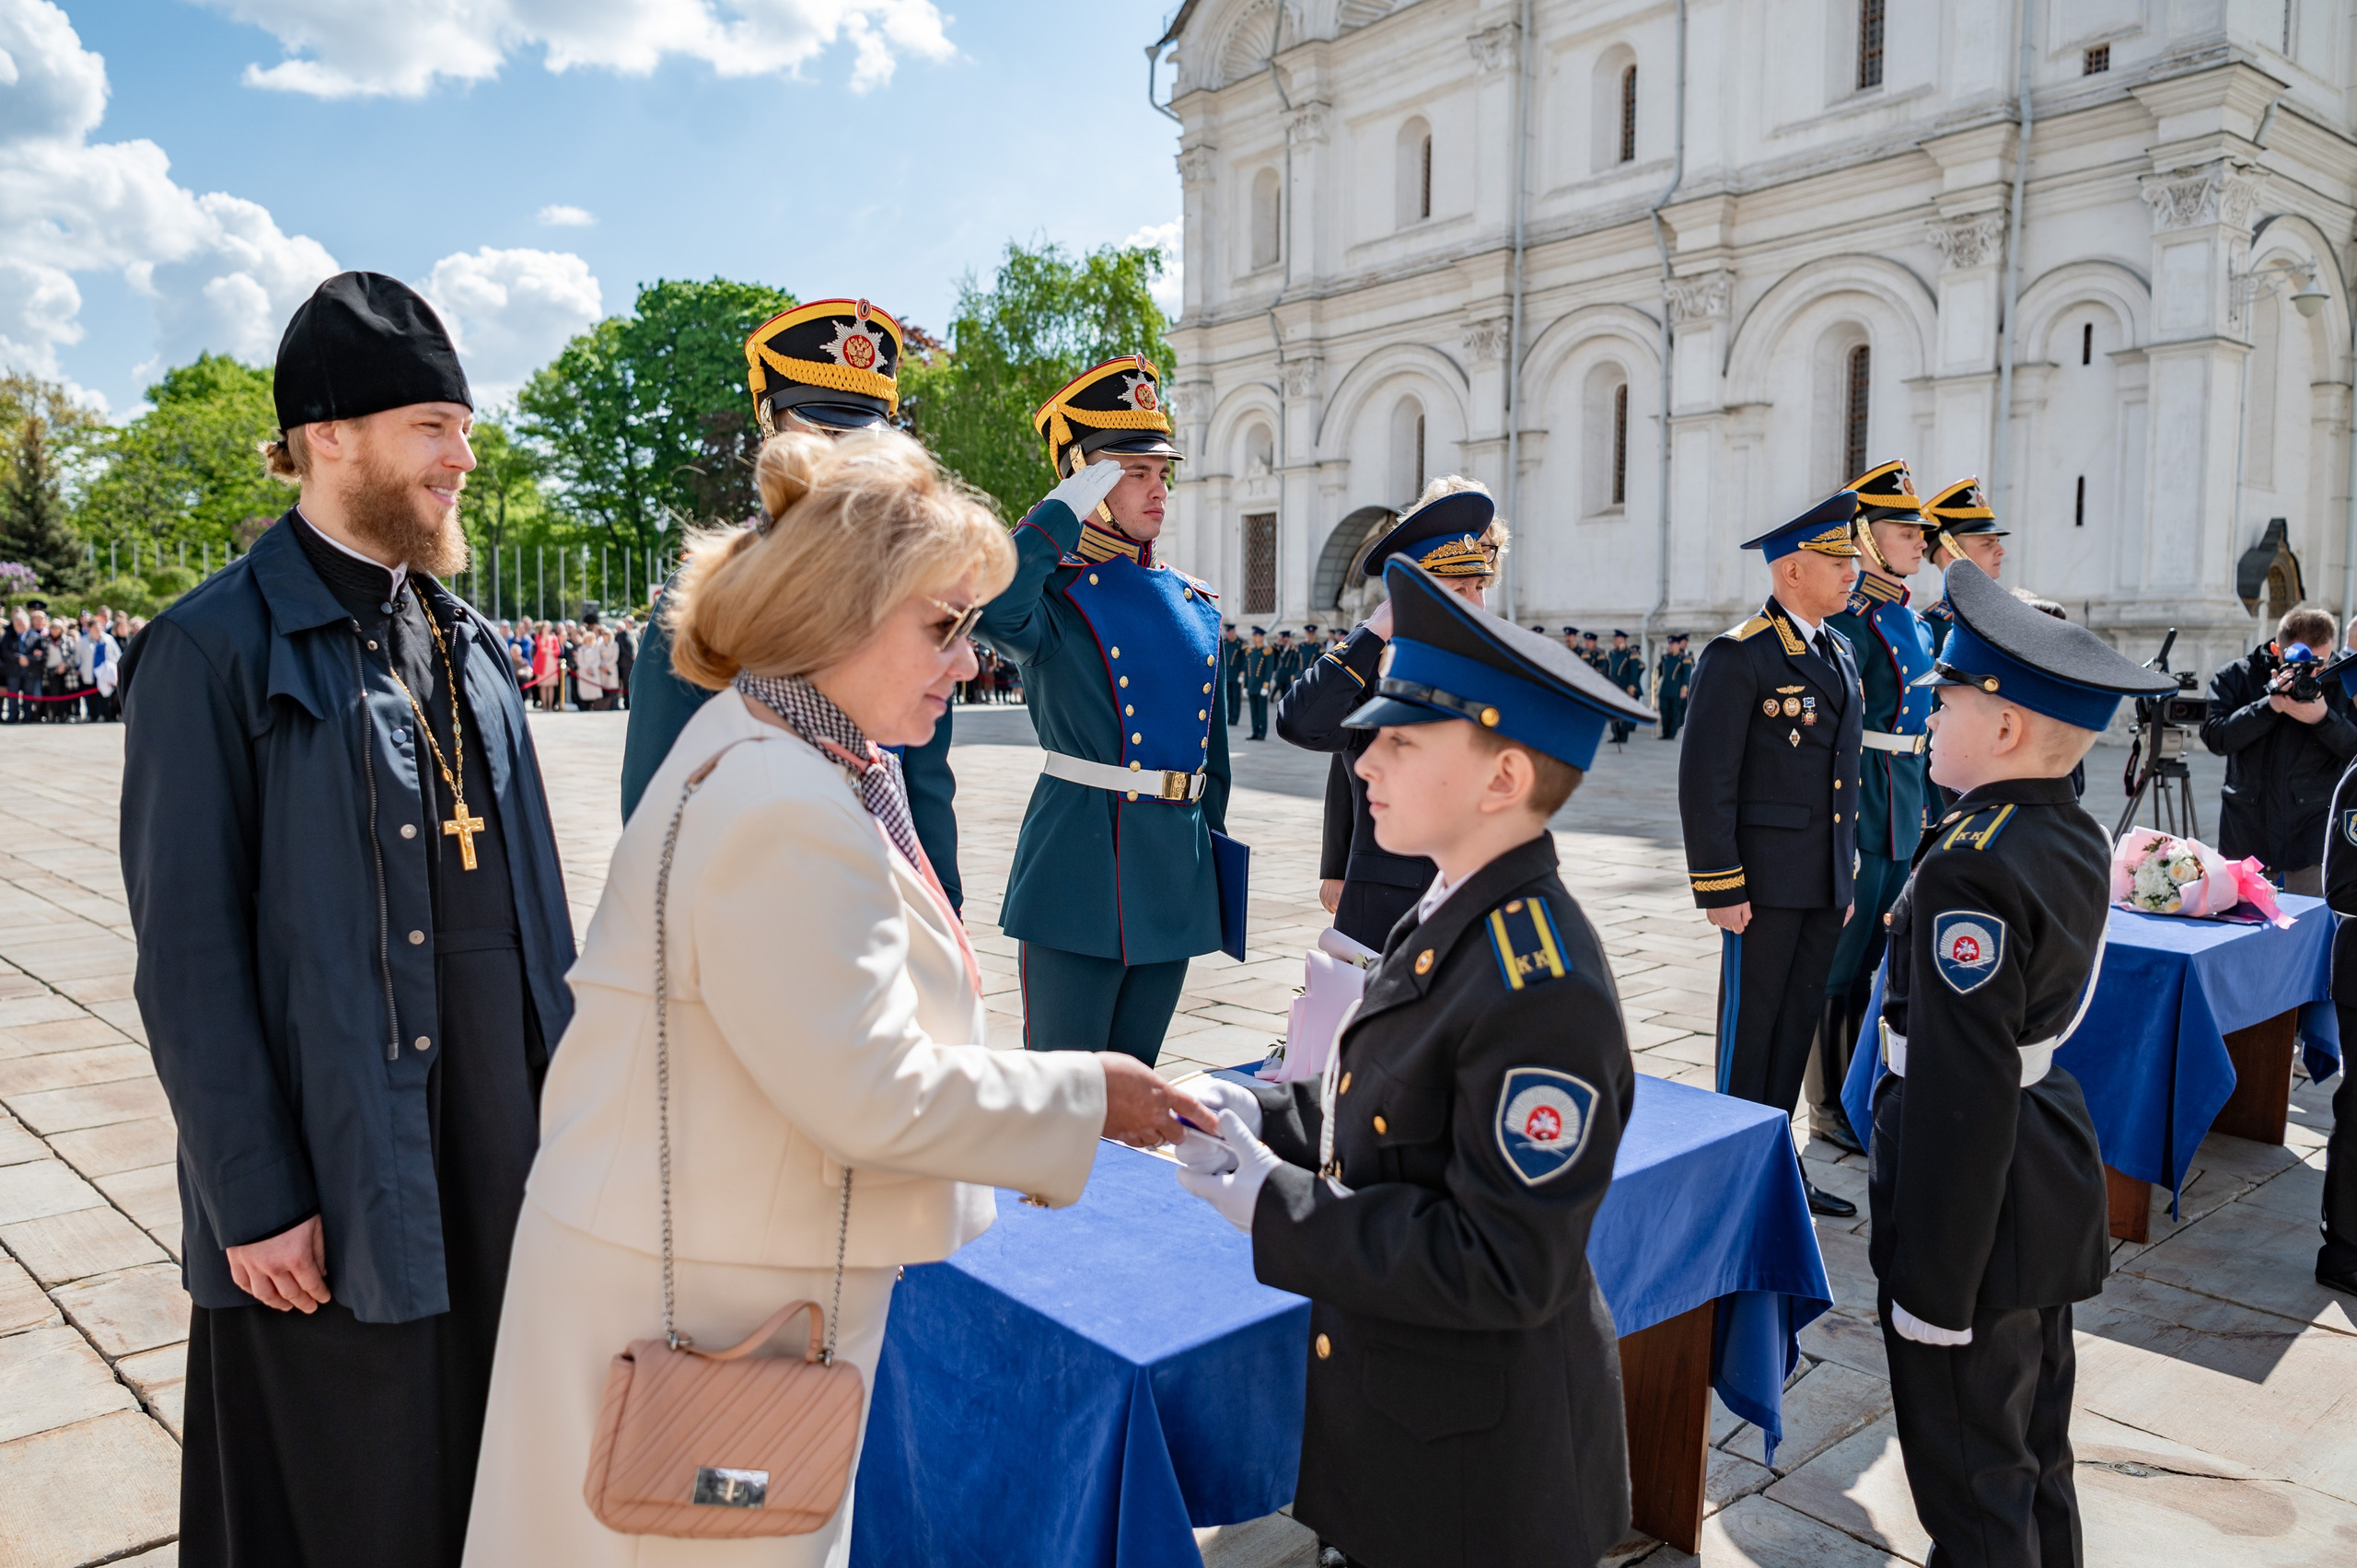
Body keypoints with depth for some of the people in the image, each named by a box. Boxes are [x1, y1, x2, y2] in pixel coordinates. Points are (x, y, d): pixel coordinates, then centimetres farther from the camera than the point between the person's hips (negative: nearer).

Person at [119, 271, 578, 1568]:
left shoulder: (461, 642, 10)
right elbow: (188, 958, -13)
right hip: (345, 1178, -6)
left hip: (505, 1149, 6)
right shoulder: (215, 649, -11)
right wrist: (255, 1201, -13)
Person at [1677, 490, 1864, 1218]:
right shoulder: (1738, 657, -13)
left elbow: (1844, 774, 18)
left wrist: (1849, 874, 17)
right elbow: (1705, 781, -16)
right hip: (1765, 880, -8)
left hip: (1826, 883, 8)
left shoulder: (1840, 652, 13)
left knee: (1797, 1024, 14)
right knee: (1750, 1030, 3)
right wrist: (1720, 888, -17)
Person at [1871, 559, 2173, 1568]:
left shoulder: (1970, 867, -26)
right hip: (2053, 1184, 9)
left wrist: (1932, 1287, -20)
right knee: (2034, 1447, 25)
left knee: (1972, 1484, 7)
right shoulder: (2076, 839, 3)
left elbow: (1962, 1091, -25)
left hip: (1976, 1204, -9)